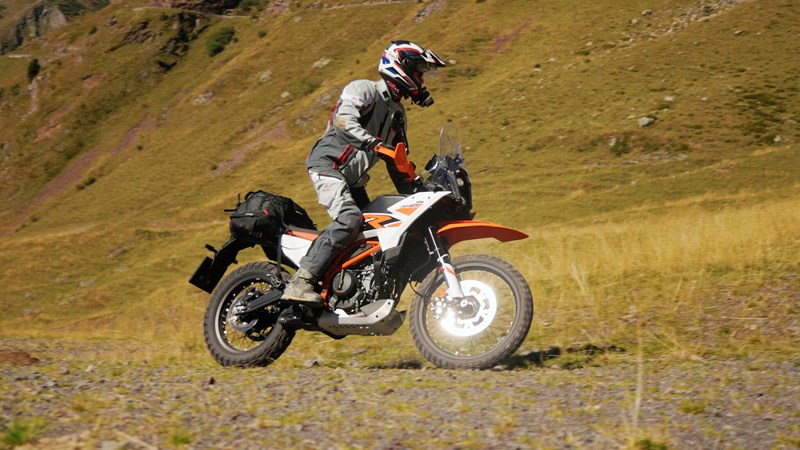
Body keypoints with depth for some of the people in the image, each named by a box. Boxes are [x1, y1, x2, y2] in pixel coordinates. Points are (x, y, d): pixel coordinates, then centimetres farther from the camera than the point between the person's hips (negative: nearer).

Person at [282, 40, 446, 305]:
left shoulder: (397, 115, 20)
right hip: (328, 165, -10)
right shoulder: (363, 90, -6)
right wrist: (374, 144, -40)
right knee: (349, 220, -30)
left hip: (353, 180, 10)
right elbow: (344, 120, -26)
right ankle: (300, 282, -33)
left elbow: (395, 165, 23)